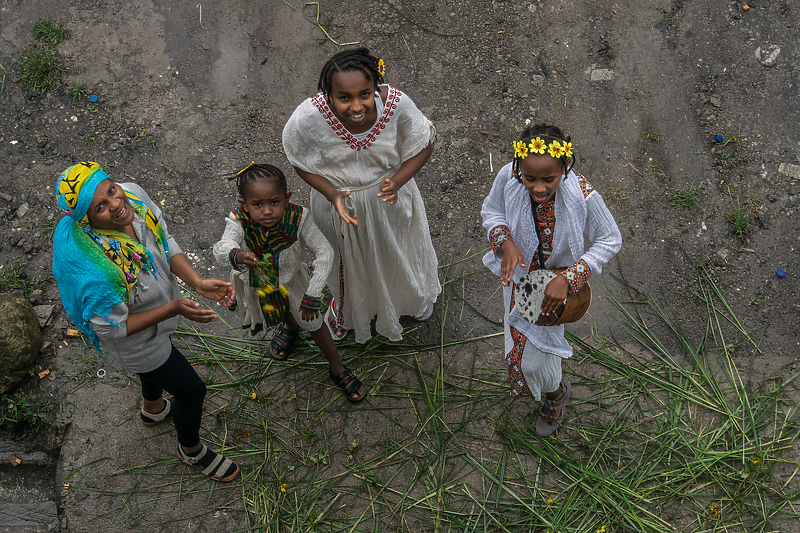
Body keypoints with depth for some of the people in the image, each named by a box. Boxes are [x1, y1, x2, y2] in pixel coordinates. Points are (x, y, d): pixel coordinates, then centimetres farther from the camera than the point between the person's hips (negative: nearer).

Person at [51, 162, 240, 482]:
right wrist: (174, 309, -34)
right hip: (133, 341, -7)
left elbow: (165, 242, -10)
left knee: (159, 363, 37)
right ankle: (191, 450, 48)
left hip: (157, 305, 7)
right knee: (191, 390, 14)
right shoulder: (93, 269, -45)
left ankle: (154, 409, 72)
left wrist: (198, 283, -24)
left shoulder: (132, 196, -26)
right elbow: (113, 328, -29)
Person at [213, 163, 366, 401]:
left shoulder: (297, 218, -34)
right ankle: (289, 325, 69)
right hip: (254, 283, 1)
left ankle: (337, 369, 42)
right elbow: (221, 248, -48)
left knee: (313, 323, 15)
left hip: (290, 281, -1)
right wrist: (236, 256, -72)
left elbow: (325, 253, -31)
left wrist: (312, 296, -31)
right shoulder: (239, 220, -32)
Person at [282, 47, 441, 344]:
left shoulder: (397, 105, -34)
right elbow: (301, 163, -16)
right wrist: (332, 194, -30)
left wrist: (397, 181, -32)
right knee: (346, 258, 30)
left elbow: (423, 147, -16)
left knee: (399, 250, 31)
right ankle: (345, 304, 67)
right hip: (337, 199, -1)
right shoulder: (309, 118, -36)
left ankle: (415, 295, 68)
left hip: (389, 197, 1)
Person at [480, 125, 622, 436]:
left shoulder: (583, 196, -37)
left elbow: (610, 241, -21)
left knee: (533, 356, 10)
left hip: (556, 280, -3)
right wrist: (506, 242, -28)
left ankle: (557, 391, 47)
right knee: (518, 339, 27)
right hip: (518, 270, 3)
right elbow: (491, 211, -7)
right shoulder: (508, 177, -29)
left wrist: (567, 279, -31)